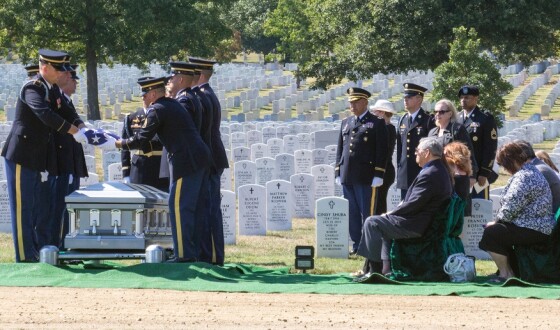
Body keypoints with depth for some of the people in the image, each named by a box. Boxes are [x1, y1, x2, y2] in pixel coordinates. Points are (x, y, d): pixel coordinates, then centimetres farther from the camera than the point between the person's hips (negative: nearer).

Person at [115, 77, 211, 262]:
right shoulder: (173, 105, 21)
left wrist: (117, 143, 5)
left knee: (179, 207, -8)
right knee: (189, 208, 13)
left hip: (186, 162, -10)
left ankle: (184, 255, -10)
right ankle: (193, 253, 16)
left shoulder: (157, 110, -7)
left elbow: (141, 140, -8)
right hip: (198, 160, 10)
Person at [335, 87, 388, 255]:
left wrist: (378, 175, -11)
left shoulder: (377, 123, -1)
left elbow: (382, 151, -5)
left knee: (367, 213, -3)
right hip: (347, 177, 6)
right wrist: (338, 172, 12)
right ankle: (356, 245, 13)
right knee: (351, 213, 7)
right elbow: (340, 149, 19)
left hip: (366, 178, -6)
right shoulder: (346, 123, 17)